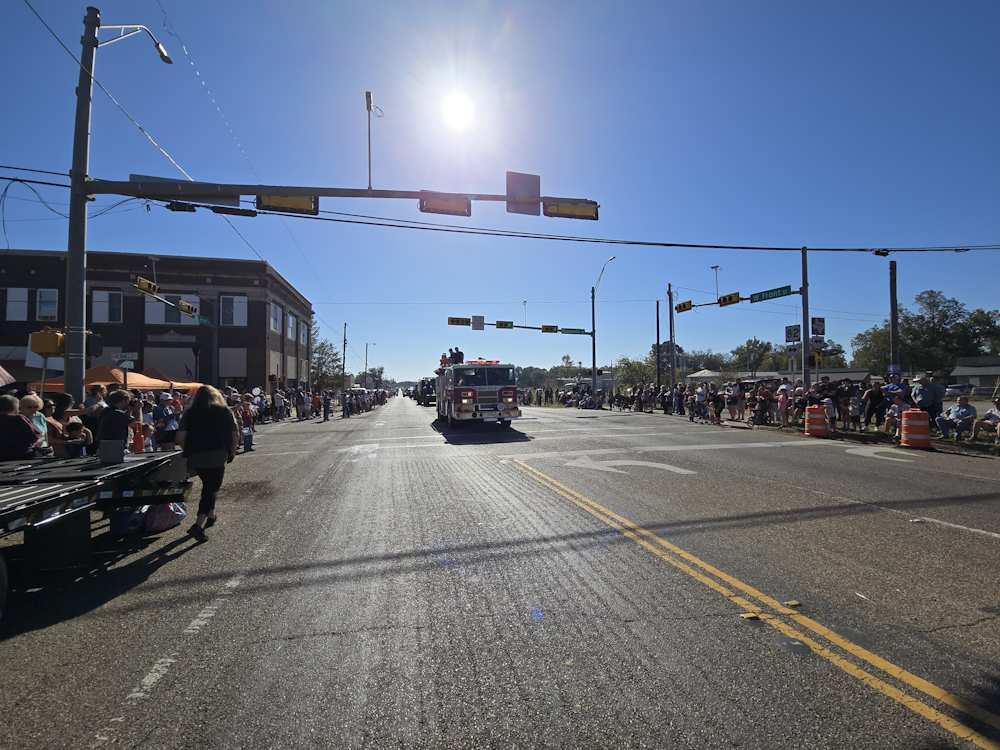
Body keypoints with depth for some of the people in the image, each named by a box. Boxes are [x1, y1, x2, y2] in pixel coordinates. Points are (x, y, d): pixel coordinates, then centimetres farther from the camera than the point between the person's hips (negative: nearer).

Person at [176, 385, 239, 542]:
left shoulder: (190, 413, 7)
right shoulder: (224, 411, 4)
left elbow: (180, 438, -2)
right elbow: (235, 434, -1)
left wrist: (188, 451, 14)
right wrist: (231, 452, 12)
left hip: (195, 457, 3)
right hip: (217, 456, -3)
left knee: (208, 485, 24)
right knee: (211, 488, 1)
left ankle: (210, 515, 38)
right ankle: (198, 525, -13)